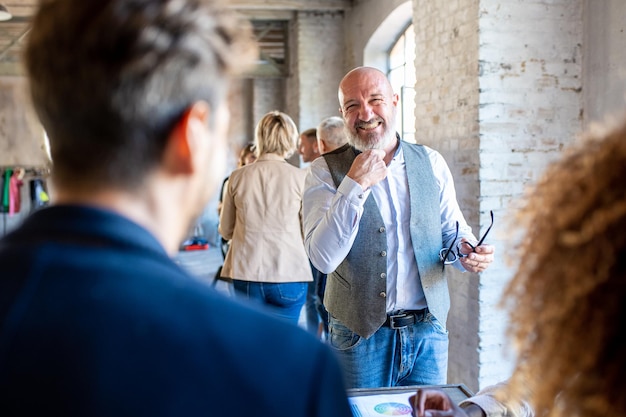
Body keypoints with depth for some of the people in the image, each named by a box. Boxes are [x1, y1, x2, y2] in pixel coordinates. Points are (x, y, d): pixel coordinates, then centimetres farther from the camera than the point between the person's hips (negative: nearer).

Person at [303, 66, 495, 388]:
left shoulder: (431, 162, 4)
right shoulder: (326, 170, -6)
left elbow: (453, 229, 12)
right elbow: (323, 259, -16)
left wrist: (467, 252, -11)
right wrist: (355, 185, -22)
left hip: (428, 330, 3)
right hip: (360, 336, -2)